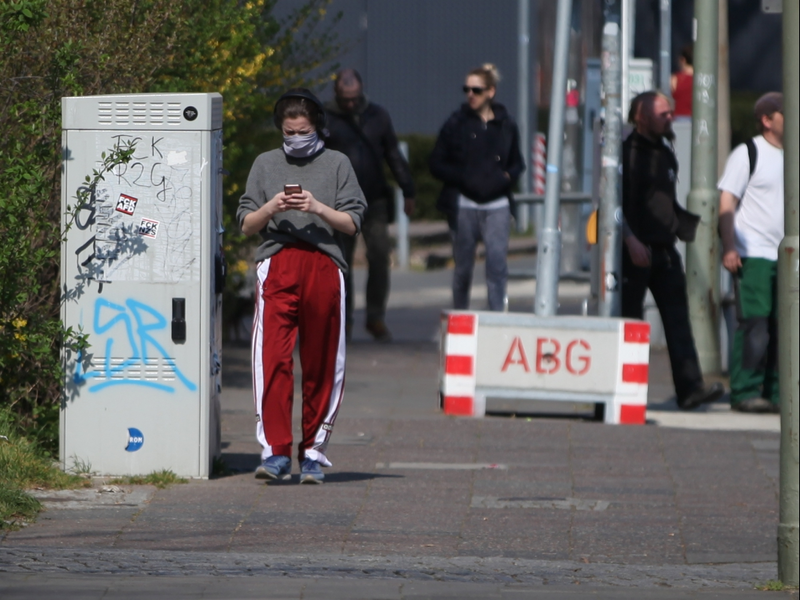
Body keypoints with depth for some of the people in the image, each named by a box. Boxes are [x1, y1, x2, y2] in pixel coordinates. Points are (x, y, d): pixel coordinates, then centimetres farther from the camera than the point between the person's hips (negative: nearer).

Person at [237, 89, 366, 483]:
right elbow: (246, 224, 15)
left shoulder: (336, 164, 13)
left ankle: (313, 451, 10)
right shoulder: (266, 165, 17)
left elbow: (352, 223, 7)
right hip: (276, 265, 0)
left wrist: (317, 207, -9)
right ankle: (275, 451, -17)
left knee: (322, 363, 2)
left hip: (324, 265, 0)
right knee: (272, 358, -14)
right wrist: (271, 208, -4)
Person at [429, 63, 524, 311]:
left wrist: (506, 177, -5)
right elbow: (437, 164, 2)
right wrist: (463, 178, -12)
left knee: (497, 262, -10)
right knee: (463, 266, 7)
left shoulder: (506, 125, 6)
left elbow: (517, 163, 17)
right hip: (464, 205, -1)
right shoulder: (456, 123, 1)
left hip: (497, 205, 1)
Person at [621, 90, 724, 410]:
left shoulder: (665, 155, 17)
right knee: (629, 321, -1)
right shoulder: (626, 153, -7)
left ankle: (689, 387, -10)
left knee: (678, 318, -3)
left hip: (665, 251, 7)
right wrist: (631, 240, -20)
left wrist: (689, 227, 15)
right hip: (635, 250, -7)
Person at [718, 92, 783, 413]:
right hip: (753, 254, -6)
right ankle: (745, 393, -7)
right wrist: (729, 247, -14)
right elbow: (727, 202, -5)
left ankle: (774, 393, 7)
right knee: (754, 325, -10)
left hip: (786, 256, 6)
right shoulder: (747, 154, -1)